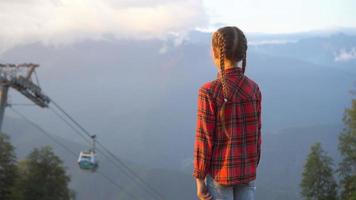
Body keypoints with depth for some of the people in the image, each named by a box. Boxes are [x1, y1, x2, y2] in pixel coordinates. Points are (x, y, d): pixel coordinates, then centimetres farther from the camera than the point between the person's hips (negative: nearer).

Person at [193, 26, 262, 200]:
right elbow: (256, 134, 4)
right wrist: (253, 166, 16)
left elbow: (204, 139, -14)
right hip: (247, 173, 4)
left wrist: (199, 179, -6)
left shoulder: (209, 92, -17)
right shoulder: (254, 89, -2)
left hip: (220, 174, -4)